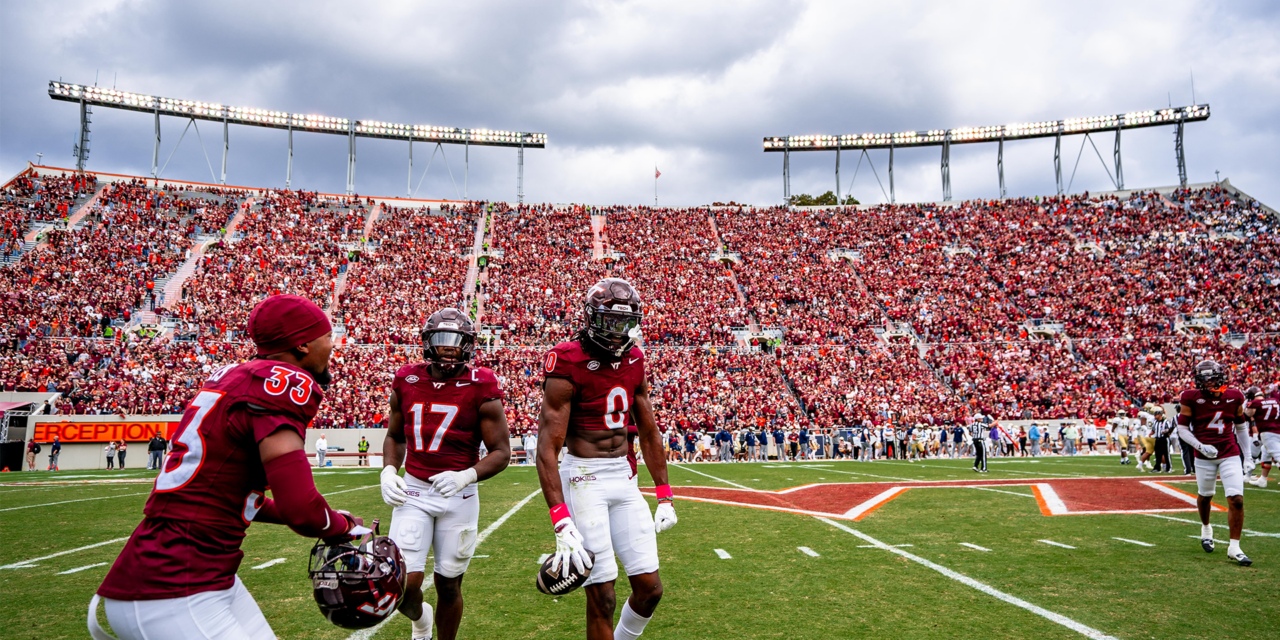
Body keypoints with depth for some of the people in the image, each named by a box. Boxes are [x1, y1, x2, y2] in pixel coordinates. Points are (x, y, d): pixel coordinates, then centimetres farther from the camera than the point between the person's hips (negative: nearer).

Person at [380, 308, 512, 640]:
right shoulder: (407, 381, 2)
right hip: (412, 492, 2)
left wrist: (466, 476, -23)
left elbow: (501, 452, -7)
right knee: (404, 585, -5)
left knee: (448, 585, 9)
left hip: (458, 497, -2)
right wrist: (389, 471, -1)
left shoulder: (481, 389, -9)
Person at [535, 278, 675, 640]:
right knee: (602, 596, -3)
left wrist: (665, 496, 15)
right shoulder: (568, 364, -14)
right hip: (584, 478, -6)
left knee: (650, 588, 7)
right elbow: (548, 448, -17)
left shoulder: (634, 361, 7)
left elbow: (648, 432, 16)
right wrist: (561, 523, -23)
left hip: (624, 476, 6)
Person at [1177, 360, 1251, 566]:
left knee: (1237, 499, -8)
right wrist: (1200, 446, -18)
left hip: (1230, 454, 1)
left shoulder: (1234, 398, -1)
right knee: (1205, 496, 13)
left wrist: (1247, 456, 12)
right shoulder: (1192, 399, -9)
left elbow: (1241, 427, 12)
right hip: (1204, 456, -1)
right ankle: (1206, 528, 43)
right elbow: (1182, 429, -4)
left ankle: (1234, 547, 1)